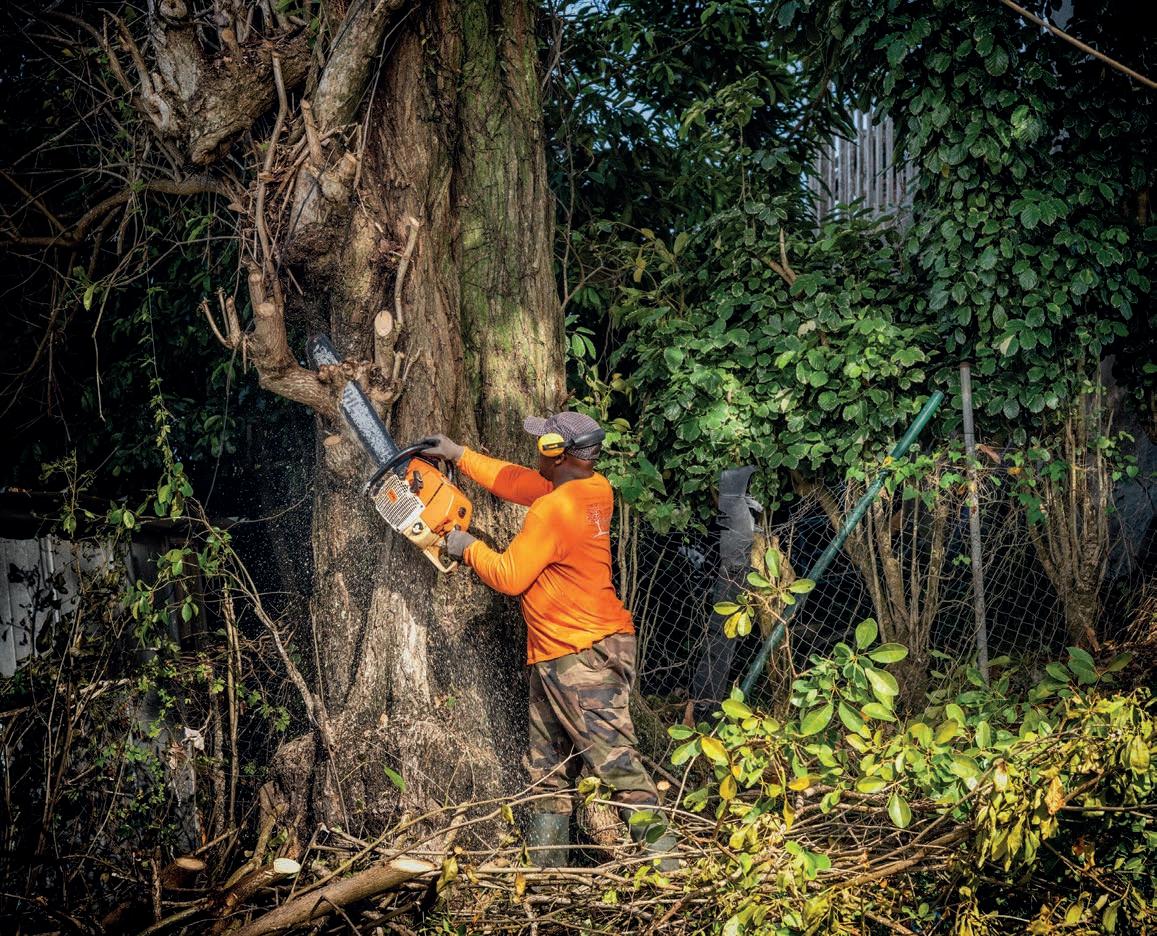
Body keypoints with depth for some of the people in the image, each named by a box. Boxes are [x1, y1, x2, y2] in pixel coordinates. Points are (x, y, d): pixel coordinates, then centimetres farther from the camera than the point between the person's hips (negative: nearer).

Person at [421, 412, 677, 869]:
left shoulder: (554, 510, -21)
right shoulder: (595, 491, 6)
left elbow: (509, 576, -16)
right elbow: (520, 483, 20)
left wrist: (468, 548, 1)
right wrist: (460, 454, 23)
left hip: (582, 656, -10)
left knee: (616, 760, -11)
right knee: (549, 771, 16)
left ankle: (665, 863, -11)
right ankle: (545, 868, 23)